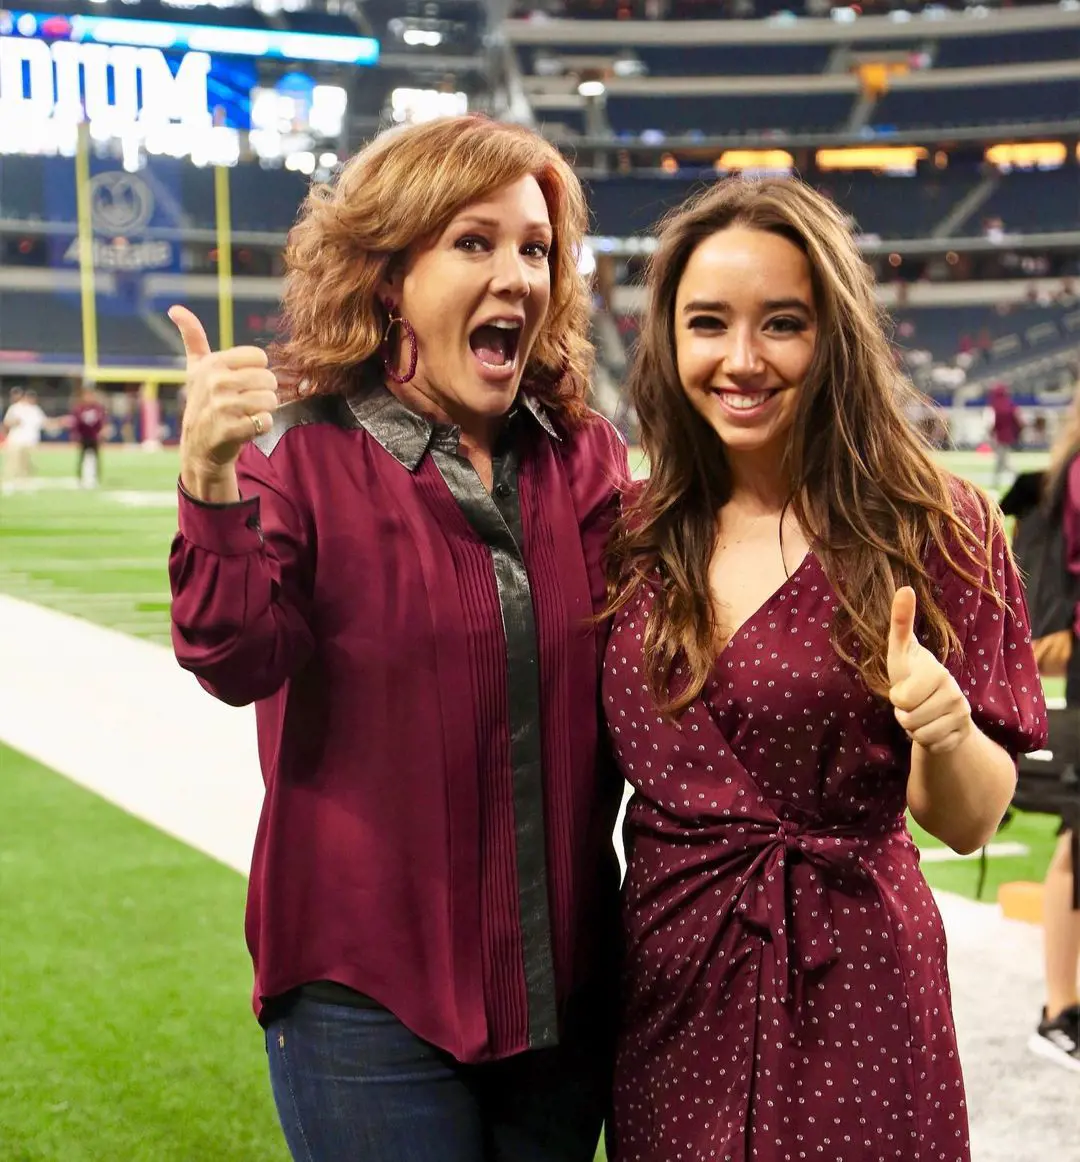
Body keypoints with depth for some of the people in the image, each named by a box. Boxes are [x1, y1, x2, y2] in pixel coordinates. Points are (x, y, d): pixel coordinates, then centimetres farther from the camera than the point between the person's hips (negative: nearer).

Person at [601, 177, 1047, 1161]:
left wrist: (944, 731, -25)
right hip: (664, 988, 3)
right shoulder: (635, 536, 1)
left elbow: (966, 821, -6)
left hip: (848, 995, -3)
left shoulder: (929, 527, -9)